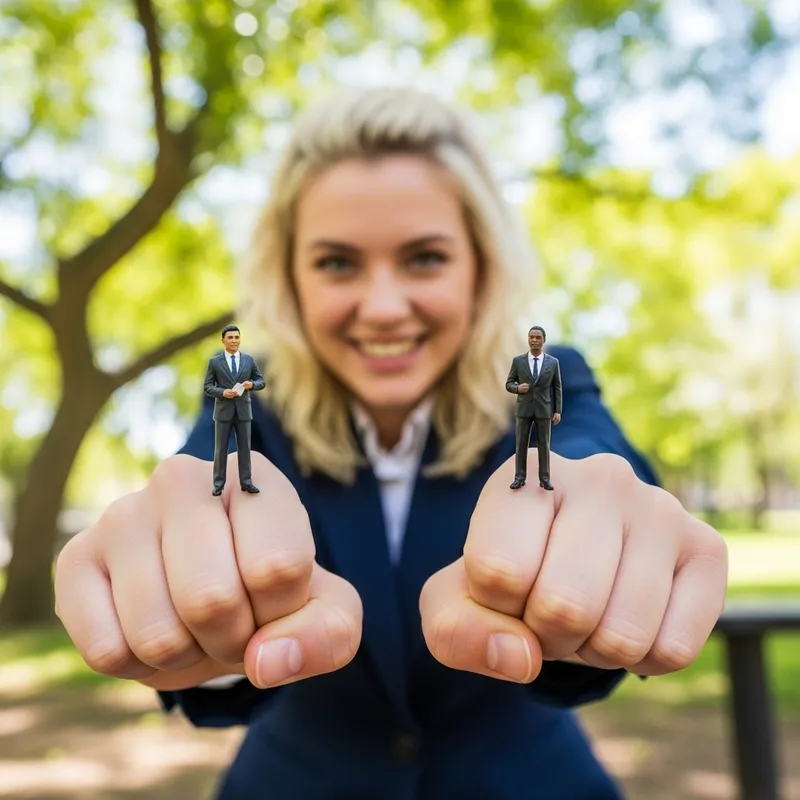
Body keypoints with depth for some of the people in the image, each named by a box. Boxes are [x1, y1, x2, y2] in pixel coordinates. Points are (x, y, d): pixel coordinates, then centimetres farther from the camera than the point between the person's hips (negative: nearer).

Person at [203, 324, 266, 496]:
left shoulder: (249, 360, 5)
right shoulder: (215, 361, -1)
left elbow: (261, 381, 7)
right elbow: (207, 387, -1)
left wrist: (252, 384, -15)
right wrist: (222, 392, -19)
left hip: (243, 410, 2)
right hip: (223, 411, -2)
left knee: (244, 447, 6)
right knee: (221, 448, 3)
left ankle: (246, 482, 14)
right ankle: (219, 484, 11)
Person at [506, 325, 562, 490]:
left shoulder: (553, 362, 1)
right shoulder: (518, 361, 0)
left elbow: (557, 388, 3)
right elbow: (509, 384, 4)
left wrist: (558, 411, -2)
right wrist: (518, 388, -19)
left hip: (544, 409, 0)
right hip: (523, 409, 0)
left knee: (544, 445, 5)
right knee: (521, 444, 5)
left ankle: (544, 479, 13)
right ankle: (520, 477, 13)